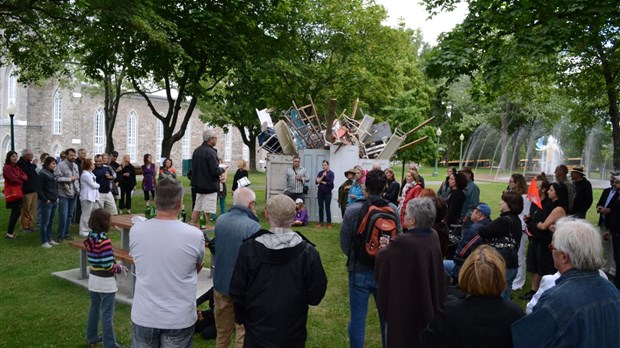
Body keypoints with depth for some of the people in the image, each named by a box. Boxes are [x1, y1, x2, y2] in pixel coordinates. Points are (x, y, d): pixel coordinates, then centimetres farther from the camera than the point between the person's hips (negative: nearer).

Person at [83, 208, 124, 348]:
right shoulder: (104, 241, -24)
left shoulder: (90, 238, 1)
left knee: (94, 309, 22)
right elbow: (108, 265, -25)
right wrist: (119, 268, -7)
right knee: (107, 314, 2)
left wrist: (114, 264, 9)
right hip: (105, 282, -8)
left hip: (93, 278, 8)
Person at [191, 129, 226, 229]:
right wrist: (222, 169, -2)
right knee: (207, 211, -3)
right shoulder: (210, 152, -18)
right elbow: (215, 171, -23)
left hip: (198, 185, 9)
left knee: (197, 209, 15)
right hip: (209, 186, -9)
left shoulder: (197, 150, 9)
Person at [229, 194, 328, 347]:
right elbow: (316, 295, -10)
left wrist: (242, 319, 9)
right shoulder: (308, 252, -17)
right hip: (293, 335, 0)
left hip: (257, 334, 0)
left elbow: (237, 292, -7)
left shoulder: (249, 248, -15)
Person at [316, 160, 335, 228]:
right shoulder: (320, 173, 9)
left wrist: (322, 182, -4)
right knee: (320, 208, 6)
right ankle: (320, 222, 14)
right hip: (320, 192, 4)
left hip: (327, 192, -4)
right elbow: (317, 181, -1)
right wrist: (322, 176, -12)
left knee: (327, 208, -3)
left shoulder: (331, 173, -3)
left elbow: (330, 183, -12)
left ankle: (329, 223, 4)